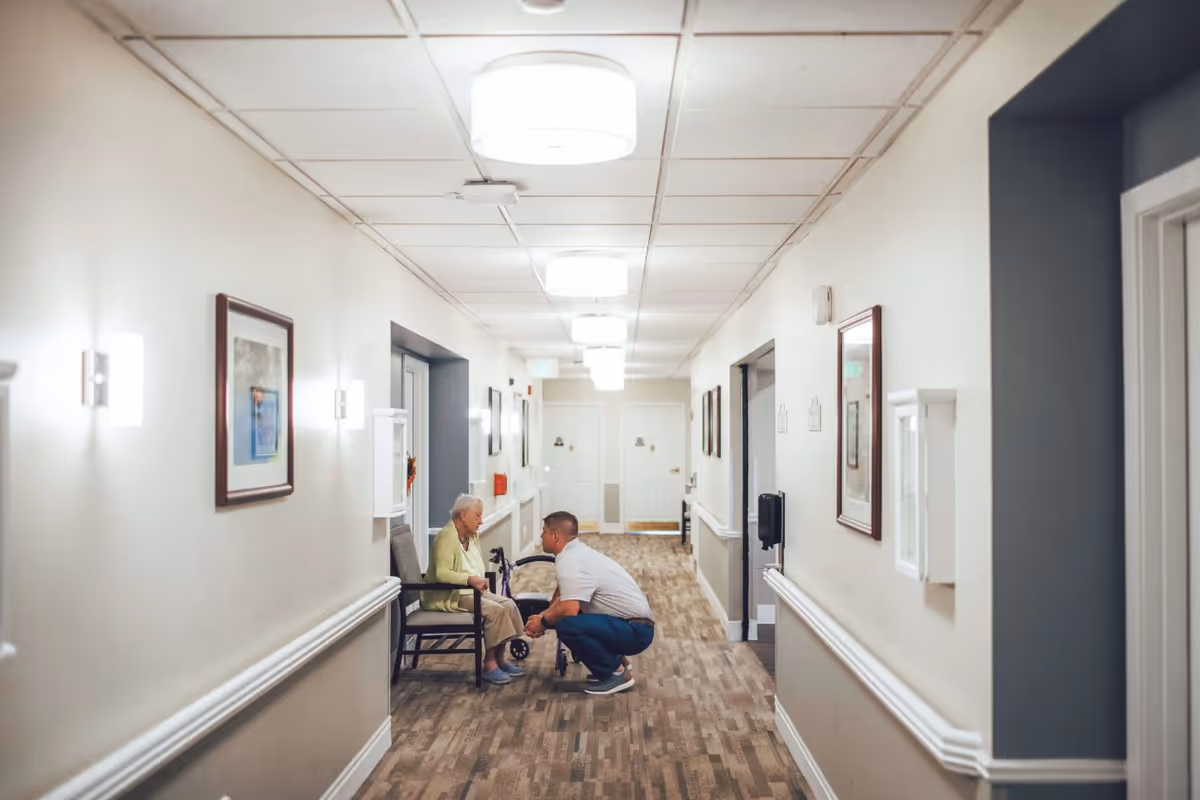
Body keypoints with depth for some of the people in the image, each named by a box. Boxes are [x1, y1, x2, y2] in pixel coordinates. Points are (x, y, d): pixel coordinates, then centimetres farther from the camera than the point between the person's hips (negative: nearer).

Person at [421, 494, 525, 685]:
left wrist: (480, 581, -2)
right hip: (447, 596, -9)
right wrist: (470, 579, -39)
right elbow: (441, 573, -27)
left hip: (471, 591, 9)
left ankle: (499, 659, -1)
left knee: (508, 605, -10)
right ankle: (489, 664, -15)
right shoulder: (446, 537, -17)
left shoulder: (472, 536, 12)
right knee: (494, 610, -25)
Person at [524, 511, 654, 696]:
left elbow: (568, 610, -29)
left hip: (634, 631, -10)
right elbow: (563, 598, 22)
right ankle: (614, 661, 18)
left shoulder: (569, 561, -19)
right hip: (631, 625, 10)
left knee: (567, 626, -28)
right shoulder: (576, 553, 12)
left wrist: (543, 622, -10)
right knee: (558, 616, 14)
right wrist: (542, 617, 7)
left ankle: (616, 673, -9)